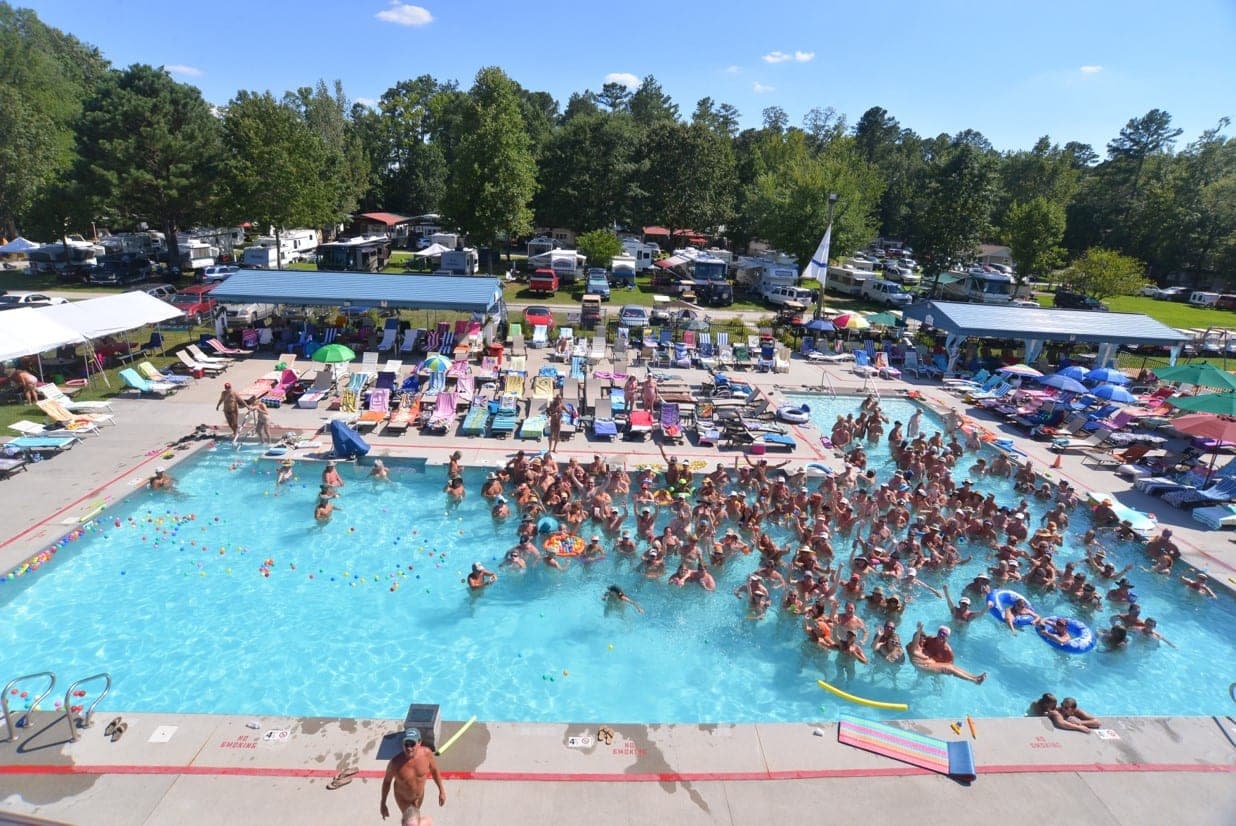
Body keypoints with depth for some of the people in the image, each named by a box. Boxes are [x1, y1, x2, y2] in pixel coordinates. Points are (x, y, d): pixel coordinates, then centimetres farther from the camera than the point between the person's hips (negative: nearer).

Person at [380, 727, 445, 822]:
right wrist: (383, 804, -6)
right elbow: (387, 781, -17)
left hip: (420, 794, 3)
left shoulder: (426, 752, -31)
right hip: (402, 796, -3)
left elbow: (434, 770, -11)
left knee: (416, 813, 31)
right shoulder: (395, 762, -38)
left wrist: (441, 791, -3)